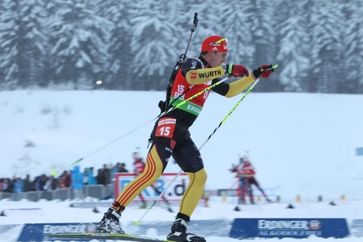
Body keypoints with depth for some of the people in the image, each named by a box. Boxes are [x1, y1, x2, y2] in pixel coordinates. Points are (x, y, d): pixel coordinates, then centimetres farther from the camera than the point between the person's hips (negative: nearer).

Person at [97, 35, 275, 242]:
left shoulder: (209, 75, 23)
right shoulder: (194, 63, -3)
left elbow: (229, 91, 37)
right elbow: (191, 77, -28)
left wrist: (254, 76, 30)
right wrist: (226, 70, -28)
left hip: (182, 134, 10)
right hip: (169, 126, -10)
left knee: (200, 177, 5)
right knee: (154, 171, -23)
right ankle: (111, 217, -27)